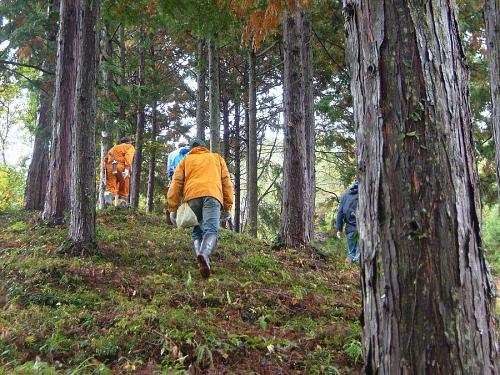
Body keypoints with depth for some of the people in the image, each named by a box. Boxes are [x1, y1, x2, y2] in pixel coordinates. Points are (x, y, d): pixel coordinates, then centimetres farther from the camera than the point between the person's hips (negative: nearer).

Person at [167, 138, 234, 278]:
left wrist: (173, 208, 12)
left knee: (197, 232, 14)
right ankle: (204, 254, -41)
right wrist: (227, 206, 19)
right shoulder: (217, 158, 32)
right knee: (211, 230, -13)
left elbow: (176, 183, 16)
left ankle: (202, 258, -8)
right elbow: (226, 182, 22)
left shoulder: (186, 160, 30)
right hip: (212, 195, -1)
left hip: (192, 196, 1)